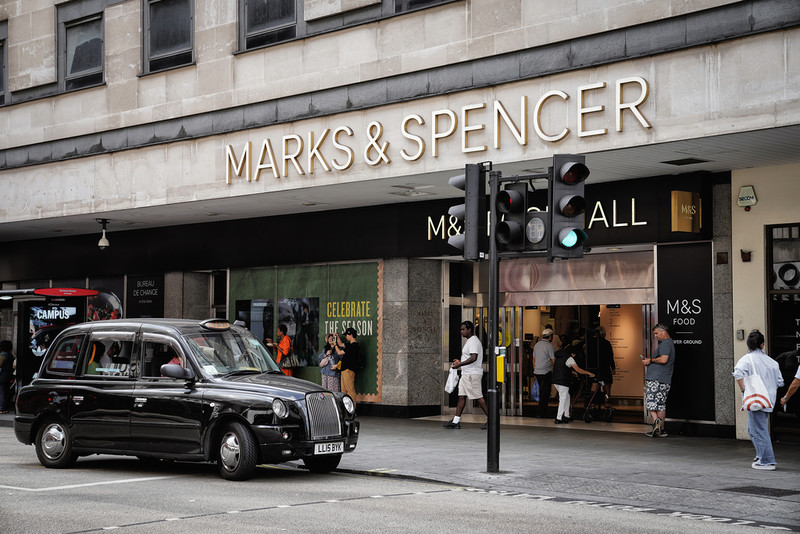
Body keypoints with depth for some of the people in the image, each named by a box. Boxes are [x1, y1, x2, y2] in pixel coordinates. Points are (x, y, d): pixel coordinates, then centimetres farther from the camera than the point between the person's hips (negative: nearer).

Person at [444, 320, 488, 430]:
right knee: (461, 396, 7)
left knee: (478, 397, -7)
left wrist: (459, 364, -25)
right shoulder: (470, 341, 18)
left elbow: (474, 358, -27)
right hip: (466, 374, 11)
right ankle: (456, 421, 7)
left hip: (473, 374, -11)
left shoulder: (473, 341, -15)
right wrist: (460, 361, 20)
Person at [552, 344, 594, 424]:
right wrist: (589, 373, -7)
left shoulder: (559, 356, 14)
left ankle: (566, 416, 23)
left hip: (555, 380, 9)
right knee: (563, 399, -2)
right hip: (563, 381, -9)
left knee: (566, 397, 21)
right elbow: (578, 370, -14)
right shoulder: (569, 358, -9)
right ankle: (558, 419, -4)